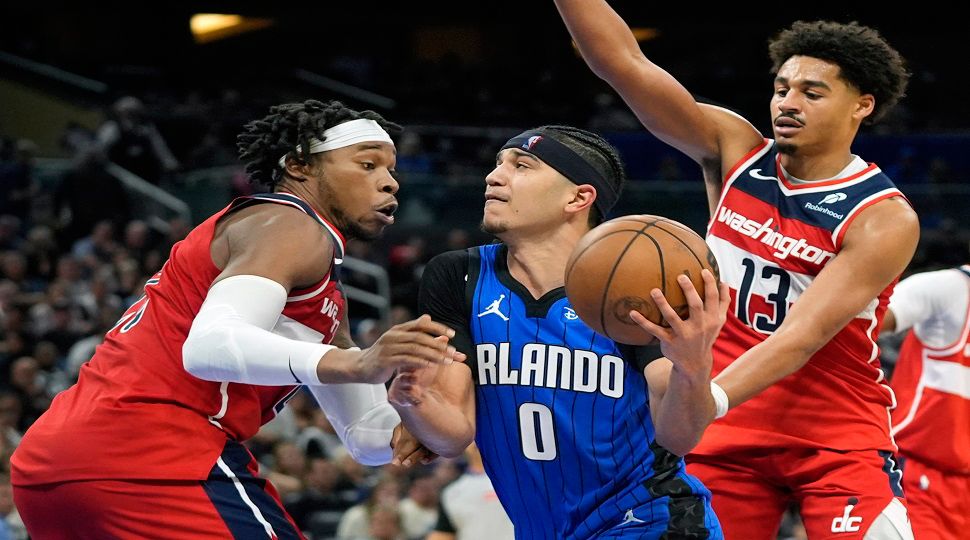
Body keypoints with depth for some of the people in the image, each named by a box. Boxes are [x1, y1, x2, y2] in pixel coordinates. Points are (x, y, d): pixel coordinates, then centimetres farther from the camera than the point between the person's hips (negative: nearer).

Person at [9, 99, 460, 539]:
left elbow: (365, 436, 27)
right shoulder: (291, 227, -4)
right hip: (147, 455, -11)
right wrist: (356, 365, -34)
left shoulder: (323, 295, 28)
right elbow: (209, 346, -23)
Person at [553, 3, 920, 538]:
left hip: (835, 437, -4)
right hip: (728, 432, 4)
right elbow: (627, 65, -7)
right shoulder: (735, 151, 1)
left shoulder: (884, 220, -13)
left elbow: (800, 338, -24)